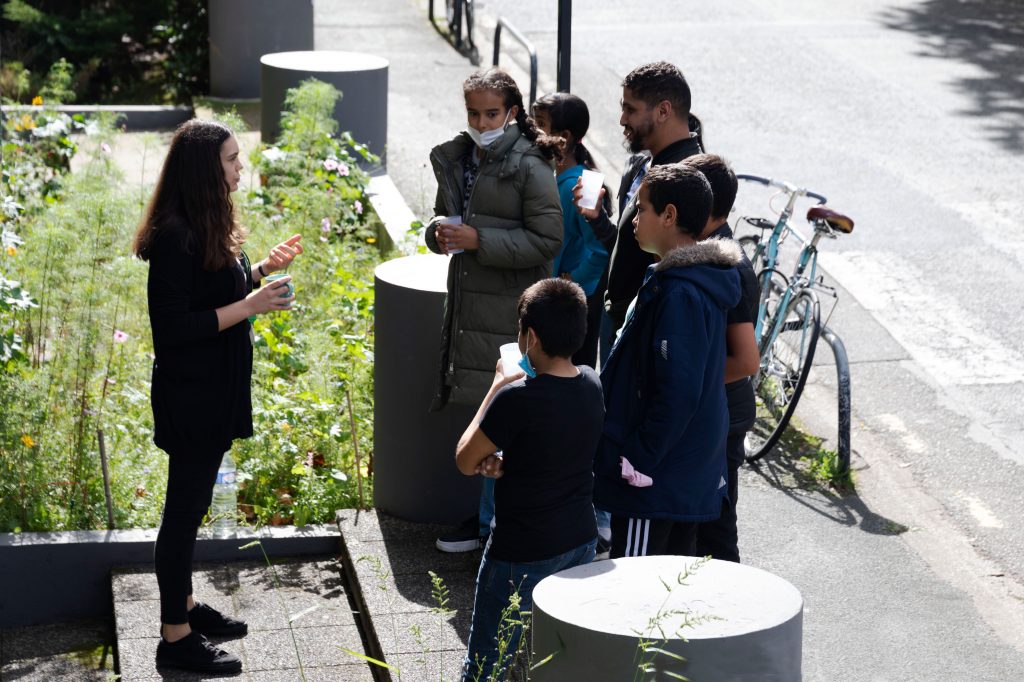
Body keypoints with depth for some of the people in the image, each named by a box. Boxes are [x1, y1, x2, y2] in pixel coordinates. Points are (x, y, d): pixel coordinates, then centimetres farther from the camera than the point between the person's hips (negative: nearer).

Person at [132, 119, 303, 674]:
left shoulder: (207, 227, 6)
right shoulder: (177, 237, -24)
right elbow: (172, 327, -26)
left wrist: (261, 269, 6)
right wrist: (248, 306, -25)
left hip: (214, 392, 10)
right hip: (190, 395, -10)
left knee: (192, 504, 21)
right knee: (184, 510, 1)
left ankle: (185, 605, 36)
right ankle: (175, 638, 11)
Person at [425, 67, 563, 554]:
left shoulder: (529, 167, -12)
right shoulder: (455, 158, 10)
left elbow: (547, 240, -14)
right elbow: (440, 220, 23)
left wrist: (479, 240, -19)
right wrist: (440, 233, -2)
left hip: (511, 310, -7)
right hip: (468, 300, 7)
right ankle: (491, 511, 24)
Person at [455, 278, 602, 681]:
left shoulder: (517, 398, -25)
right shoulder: (591, 384, -2)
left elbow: (464, 460, -11)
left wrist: (497, 387, -7)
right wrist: (501, 462, -7)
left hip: (522, 553, -7)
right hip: (580, 541, 7)